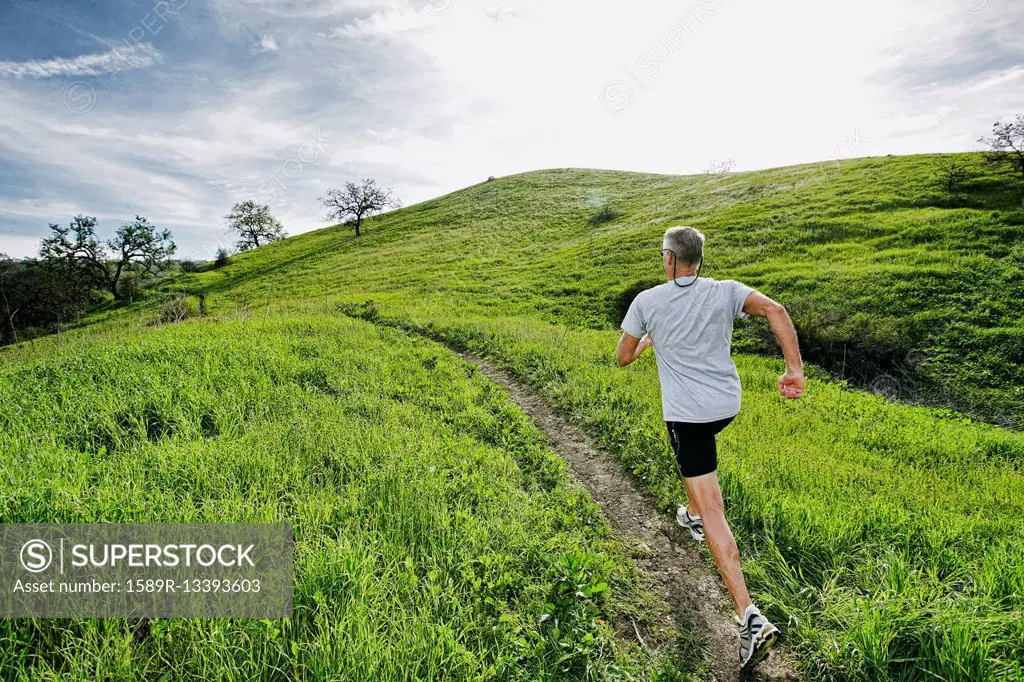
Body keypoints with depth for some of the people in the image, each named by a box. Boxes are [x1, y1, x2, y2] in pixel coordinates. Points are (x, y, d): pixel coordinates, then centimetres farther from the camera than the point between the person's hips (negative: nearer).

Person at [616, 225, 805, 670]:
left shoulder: (647, 301, -6)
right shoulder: (725, 291, -1)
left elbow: (623, 358, 3)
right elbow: (775, 310, -16)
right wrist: (794, 369, -13)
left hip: (686, 411, -5)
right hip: (727, 403, 5)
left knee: (711, 509, -2)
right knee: (696, 449, 38)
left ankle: (750, 618, -6)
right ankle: (694, 515, 55)